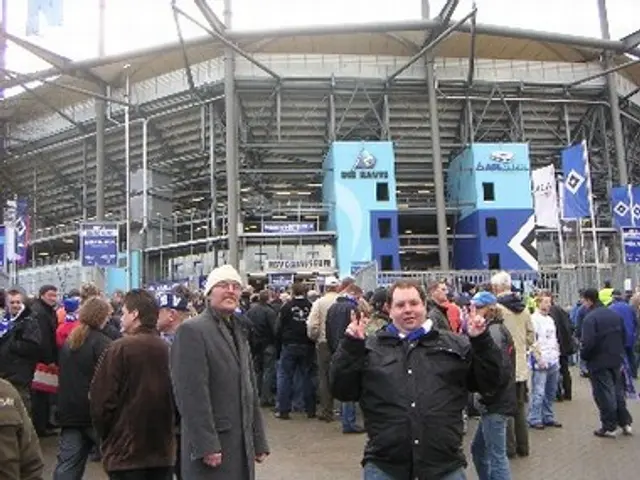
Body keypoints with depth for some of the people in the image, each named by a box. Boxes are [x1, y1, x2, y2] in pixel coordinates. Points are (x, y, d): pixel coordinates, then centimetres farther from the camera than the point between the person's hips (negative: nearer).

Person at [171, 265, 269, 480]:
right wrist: (206, 446, -20)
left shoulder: (238, 331, 17)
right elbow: (192, 394, -17)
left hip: (242, 445, 8)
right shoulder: (192, 330, -10)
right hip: (212, 447, -7)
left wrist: (259, 442, 14)